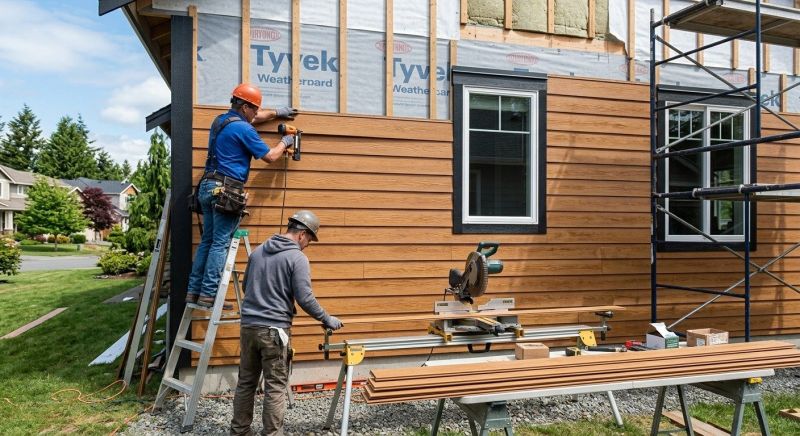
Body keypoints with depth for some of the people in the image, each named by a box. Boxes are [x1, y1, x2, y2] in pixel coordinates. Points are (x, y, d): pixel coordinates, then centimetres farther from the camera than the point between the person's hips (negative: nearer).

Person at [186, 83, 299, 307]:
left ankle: (193, 291, 11)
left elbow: (251, 118, 37)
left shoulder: (220, 120, 18)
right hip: (226, 190, -9)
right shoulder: (243, 129, -9)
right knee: (220, 243, -7)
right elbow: (270, 157, -2)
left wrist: (276, 113, 44)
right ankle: (208, 295, -7)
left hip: (208, 187, 9)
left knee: (207, 241, 11)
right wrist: (284, 143, 16)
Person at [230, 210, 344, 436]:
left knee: (246, 382, 16)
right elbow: (305, 298, -15)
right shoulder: (297, 258, -11)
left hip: (248, 326, 7)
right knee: (275, 387, 3)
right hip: (275, 330, -6)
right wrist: (327, 319, -1)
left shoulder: (258, 251, 9)